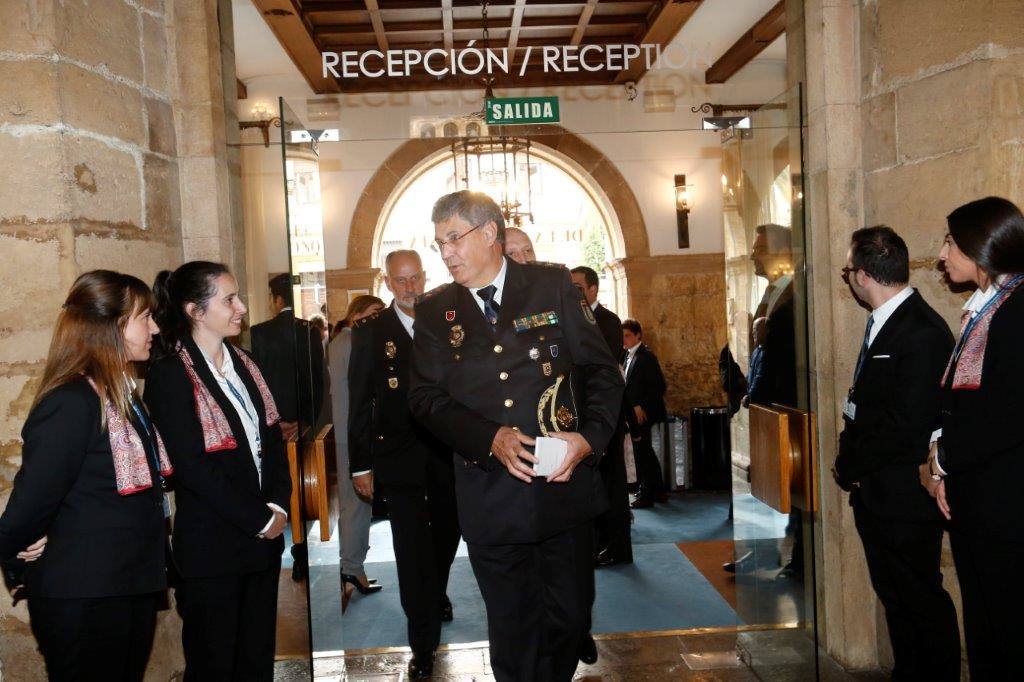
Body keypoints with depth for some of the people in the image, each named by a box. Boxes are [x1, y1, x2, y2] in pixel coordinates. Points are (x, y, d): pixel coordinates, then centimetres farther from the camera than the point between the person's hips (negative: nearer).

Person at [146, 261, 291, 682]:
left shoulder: (242, 364, 10)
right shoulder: (169, 375, -12)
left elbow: (272, 439, 10)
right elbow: (192, 467, -17)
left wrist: (278, 505, -5)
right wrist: (259, 519, -13)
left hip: (264, 536, 6)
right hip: (212, 545, -6)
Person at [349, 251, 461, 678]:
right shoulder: (371, 333, -3)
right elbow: (359, 403, -3)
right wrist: (360, 465, -5)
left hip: (447, 452, 3)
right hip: (399, 458, -3)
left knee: (447, 534, 20)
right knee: (412, 549, 0)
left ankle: (436, 594, 50)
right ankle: (423, 645, 11)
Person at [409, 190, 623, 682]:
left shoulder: (553, 285, 1)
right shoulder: (434, 312, 5)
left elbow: (601, 369, 0)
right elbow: (426, 398, -2)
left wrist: (588, 437, -16)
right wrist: (491, 439, -17)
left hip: (564, 483, 0)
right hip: (490, 497, 1)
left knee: (569, 617, 12)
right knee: (512, 628, 12)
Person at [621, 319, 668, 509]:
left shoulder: (645, 356, -15)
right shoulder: (628, 355, 11)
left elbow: (659, 386, -18)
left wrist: (641, 407, -18)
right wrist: (631, 410, 5)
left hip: (641, 414, -9)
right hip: (634, 413, 9)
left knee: (642, 453, -1)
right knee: (645, 452, 16)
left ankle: (646, 496, 9)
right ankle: (658, 491, 28)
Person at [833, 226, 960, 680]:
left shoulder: (923, 332, -20)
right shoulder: (882, 324, 11)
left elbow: (906, 425, -24)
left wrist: (851, 467, -13)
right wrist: (850, 464, 3)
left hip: (904, 495, -9)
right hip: (875, 494, 9)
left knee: (921, 601, 6)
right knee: (894, 597, 20)